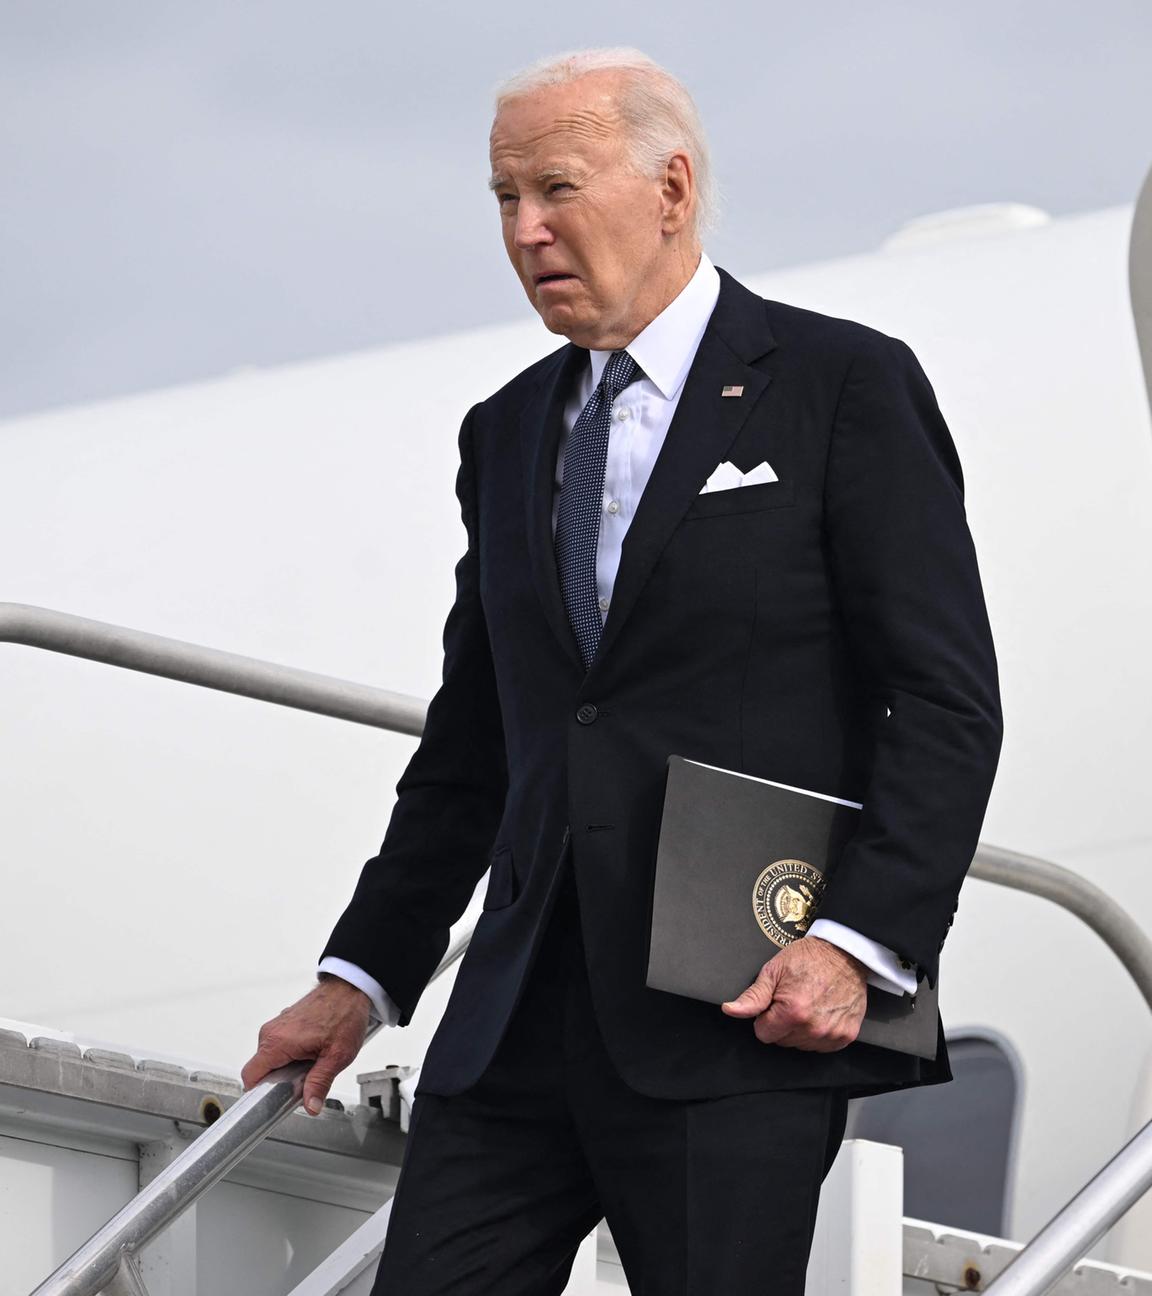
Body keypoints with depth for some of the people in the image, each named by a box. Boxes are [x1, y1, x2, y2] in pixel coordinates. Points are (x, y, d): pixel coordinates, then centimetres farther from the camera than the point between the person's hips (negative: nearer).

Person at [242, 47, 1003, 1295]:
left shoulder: (843, 386, 0)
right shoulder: (506, 432, 19)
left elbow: (947, 701, -5)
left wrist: (858, 943, -16)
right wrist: (362, 976, 18)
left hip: (739, 1018, -5)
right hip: (517, 1029, 6)